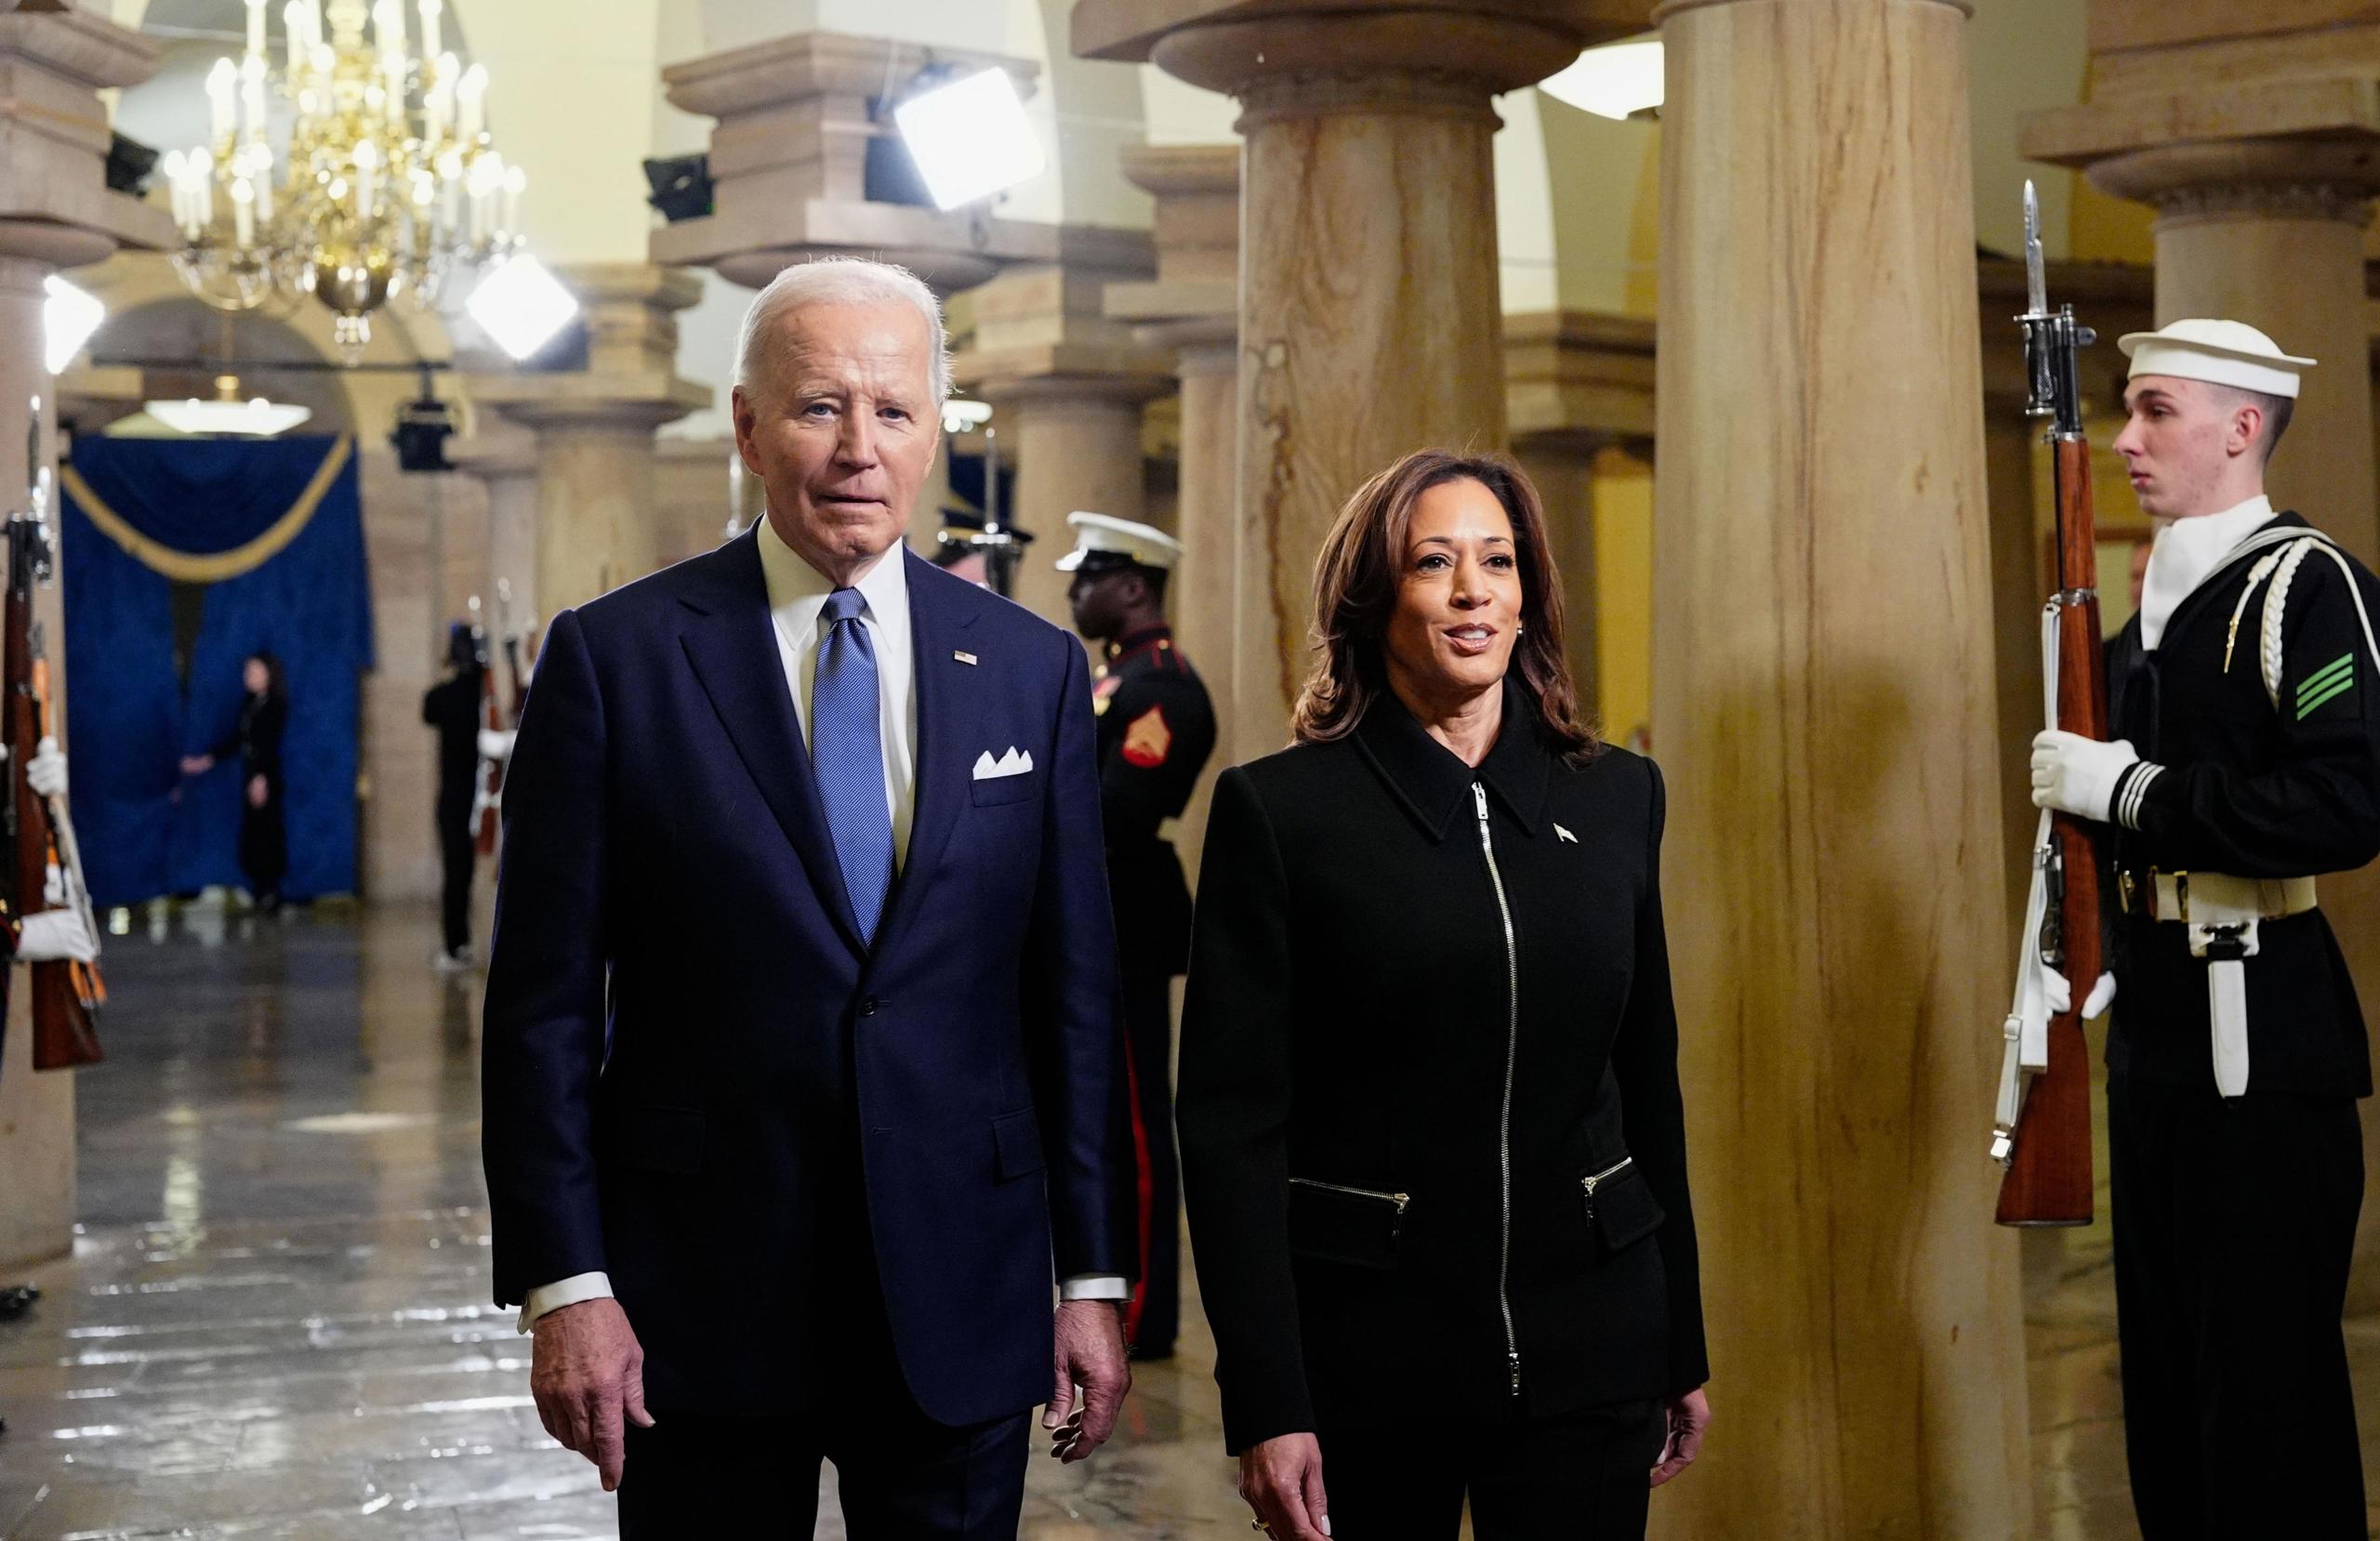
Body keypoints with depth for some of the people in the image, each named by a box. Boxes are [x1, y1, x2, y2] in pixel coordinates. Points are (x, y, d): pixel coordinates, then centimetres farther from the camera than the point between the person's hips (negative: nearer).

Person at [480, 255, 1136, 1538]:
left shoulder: (1034, 671, 5)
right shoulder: (613, 658, -3)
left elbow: (1076, 994, 6)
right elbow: (545, 1001, -3)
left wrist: (1094, 1278, 4)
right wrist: (562, 1284, -8)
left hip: (961, 1304, 2)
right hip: (700, 1305, -2)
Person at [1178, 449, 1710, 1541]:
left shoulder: (1616, 797, 6)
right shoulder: (1278, 809, -5)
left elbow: (1648, 1077, 12)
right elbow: (1232, 1116, -8)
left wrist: (1683, 1349, 12)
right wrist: (1263, 1404, -14)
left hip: (1589, 1346, 3)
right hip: (1364, 1356, -3)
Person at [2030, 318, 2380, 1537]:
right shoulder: (2153, 604, 15)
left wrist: (2131, 789, -22)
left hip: (2261, 1042, -9)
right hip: (2154, 1034, 9)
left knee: (2268, 1385, -1)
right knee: (2164, 1364, 16)